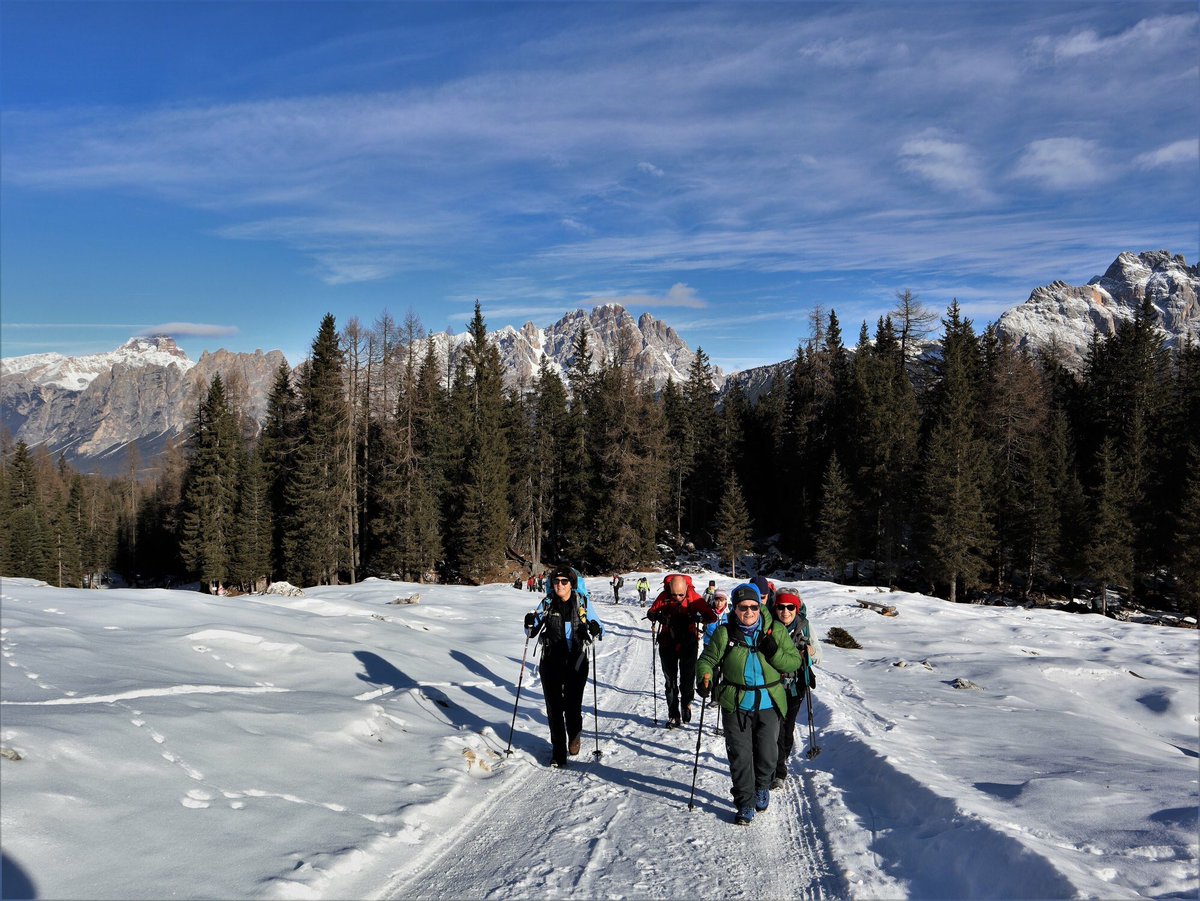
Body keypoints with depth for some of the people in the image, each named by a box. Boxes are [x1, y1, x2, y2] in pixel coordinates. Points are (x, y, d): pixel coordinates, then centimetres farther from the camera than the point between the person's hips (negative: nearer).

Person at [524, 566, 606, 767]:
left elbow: (600, 629, 2)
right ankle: (558, 751, 13)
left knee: (573, 705, 2)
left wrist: (595, 630, -21)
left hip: (576, 662, -1)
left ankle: (574, 736, 33)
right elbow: (533, 632, 9)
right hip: (551, 662, 2)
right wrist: (530, 625, -13)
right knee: (554, 707, 2)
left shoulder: (583, 602, 0)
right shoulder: (547, 603, 5)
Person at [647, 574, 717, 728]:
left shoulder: (694, 597, -14)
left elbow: (712, 616, -12)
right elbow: (650, 612, -1)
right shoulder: (664, 597, -12)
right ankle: (673, 715, 17)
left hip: (688, 644, -1)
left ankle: (686, 703, 31)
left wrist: (698, 618, -33)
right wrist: (657, 616, -25)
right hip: (668, 644, 1)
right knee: (670, 680, 6)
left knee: (688, 678, 1)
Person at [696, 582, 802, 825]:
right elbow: (708, 659, 4)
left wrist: (774, 652, -19)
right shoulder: (725, 633, -4)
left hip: (768, 704, 1)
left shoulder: (776, 631, -2)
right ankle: (745, 803, 16)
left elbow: (795, 662, 0)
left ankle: (762, 787, 41)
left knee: (767, 753, 11)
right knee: (739, 755, 1)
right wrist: (704, 677, -17)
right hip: (735, 705, -1)